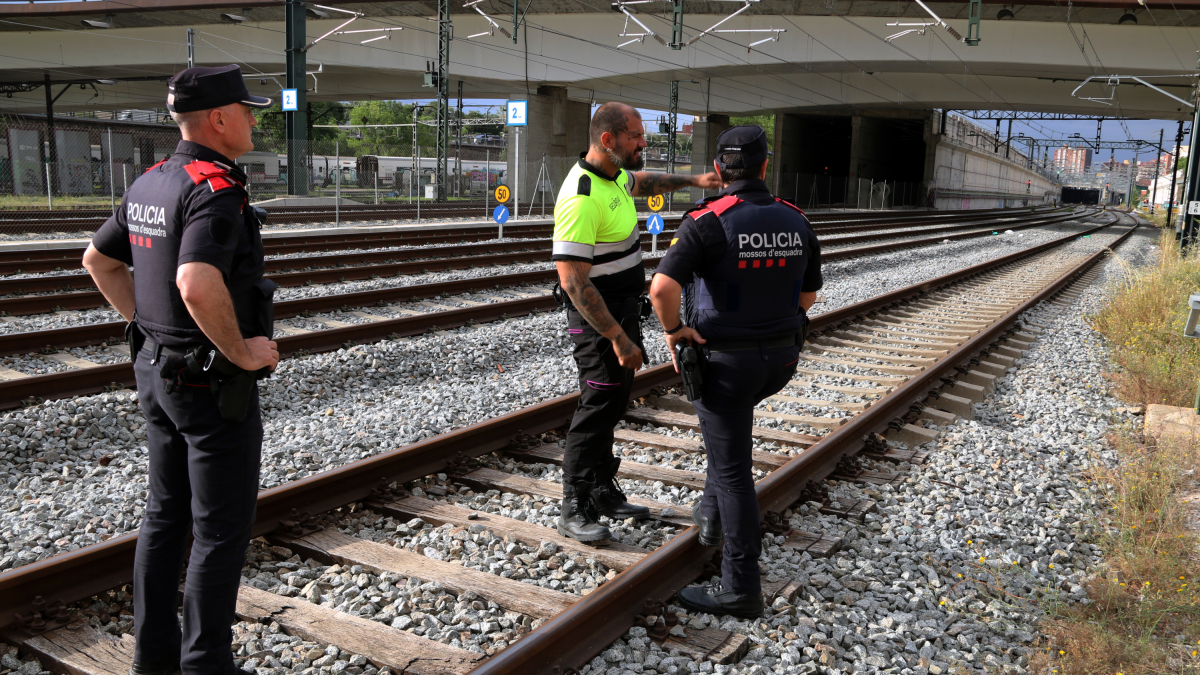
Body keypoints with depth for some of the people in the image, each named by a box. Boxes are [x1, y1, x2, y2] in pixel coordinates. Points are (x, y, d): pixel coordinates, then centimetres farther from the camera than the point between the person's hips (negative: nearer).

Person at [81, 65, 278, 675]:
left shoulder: (149, 184, 8)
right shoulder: (215, 190, -21)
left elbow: (98, 260, 19)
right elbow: (198, 285, -37)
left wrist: (147, 325, 18)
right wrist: (241, 349, -22)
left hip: (156, 368, 9)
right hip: (212, 386, -9)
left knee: (166, 513, 18)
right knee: (222, 527, 4)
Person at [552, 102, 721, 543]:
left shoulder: (613, 174, 4)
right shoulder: (581, 199, -27)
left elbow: (643, 182, 31)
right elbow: (573, 280, -30)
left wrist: (693, 181, 18)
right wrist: (618, 338, -29)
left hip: (624, 309, 10)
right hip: (598, 319, -10)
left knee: (613, 403, 16)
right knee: (598, 407, -5)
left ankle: (602, 493, 28)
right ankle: (574, 512, 6)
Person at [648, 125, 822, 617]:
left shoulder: (708, 222, -18)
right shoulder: (795, 221, 1)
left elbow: (662, 288, -31)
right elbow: (808, 294, 12)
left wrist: (673, 329, -13)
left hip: (725, 360, -6)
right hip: (782, 356, 6)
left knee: (732, 470, 2)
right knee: (732, 413, 34)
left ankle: (740, 587, 9)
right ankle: (712, 512, 36)